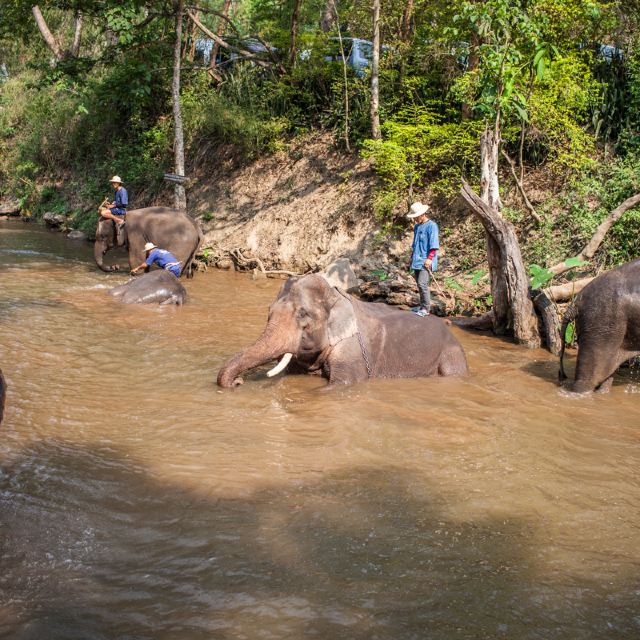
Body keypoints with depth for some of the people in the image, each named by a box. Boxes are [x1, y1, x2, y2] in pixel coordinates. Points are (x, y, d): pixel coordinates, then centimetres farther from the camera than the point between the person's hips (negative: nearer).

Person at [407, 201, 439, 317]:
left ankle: (426, 308, -9)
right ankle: (422, 306, 19)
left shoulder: (431, 226, -8)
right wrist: (412, 258, 25)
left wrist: (430, 258, -20)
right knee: (419, 284, 10)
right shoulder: (416, 227, 17)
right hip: (417, 260, 8)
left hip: (425, 262, -8)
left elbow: (434, 244, -14)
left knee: (422, 283, -15)